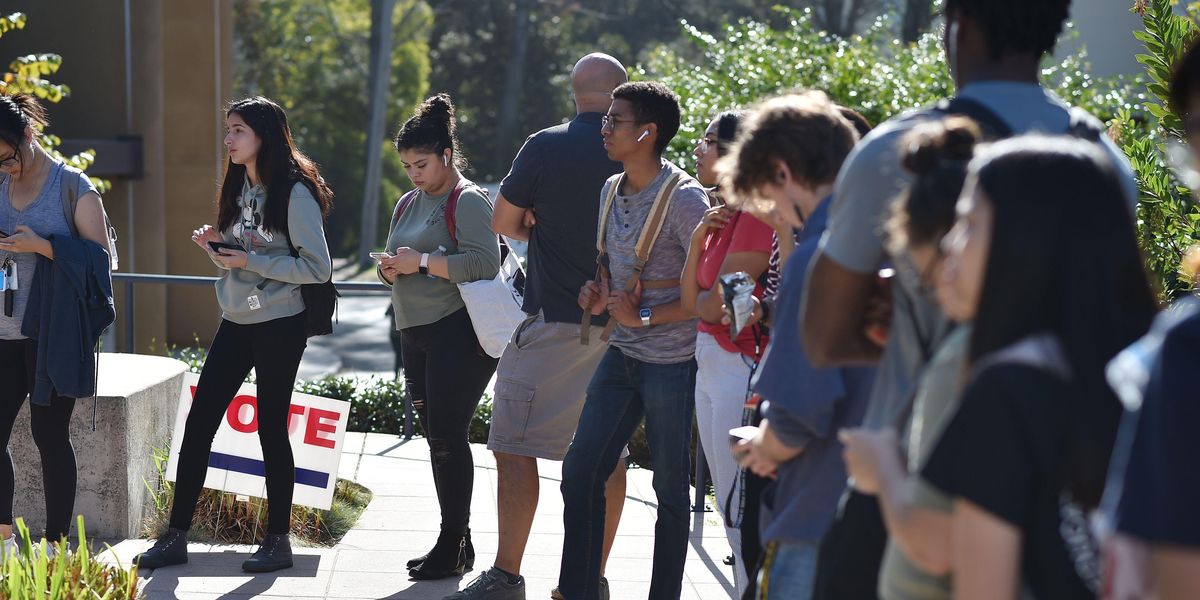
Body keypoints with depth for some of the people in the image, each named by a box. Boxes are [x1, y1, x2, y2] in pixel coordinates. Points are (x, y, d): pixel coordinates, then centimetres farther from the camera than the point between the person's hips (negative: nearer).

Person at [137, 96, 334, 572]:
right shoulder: (238, 188, 11)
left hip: (278, 327, -7)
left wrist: (250, 260, -19)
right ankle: (175, 537, 7)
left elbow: (317, 268, -17)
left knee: (271, 428, 0)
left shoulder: (295, 193, -13)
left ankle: (278, 540, 13)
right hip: (235, 323, 7)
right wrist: (217, 244, -1)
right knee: (198, 423, 3)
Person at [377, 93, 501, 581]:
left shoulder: (468, 201, -8)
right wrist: (390, 271, 2)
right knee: (437, 436, 10)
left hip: (458, 335, -9)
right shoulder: (409, 205, 18)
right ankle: (457, 542, 17)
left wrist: (423, 262, -20)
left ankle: (453, 544, -3)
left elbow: (485, 262, -22)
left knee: (447, 436, -10)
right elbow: (396, 269, 25)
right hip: (417, 335, 9)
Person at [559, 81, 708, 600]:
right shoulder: (611, 191, 9)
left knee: (670, 488, 4)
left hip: (671, 361, -8)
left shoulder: (684, 199, -15)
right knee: (580, 471, 6)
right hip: (620, 355, 8)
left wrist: (644, 317, -17)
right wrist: (598, 293, 3)